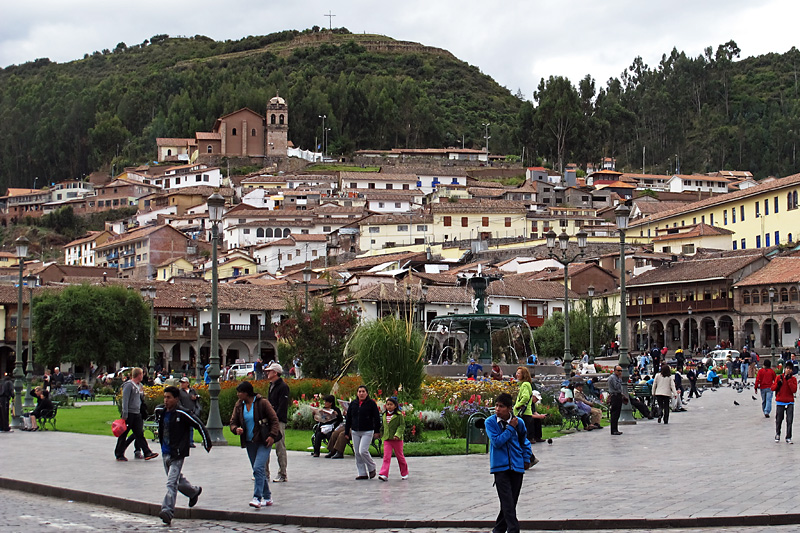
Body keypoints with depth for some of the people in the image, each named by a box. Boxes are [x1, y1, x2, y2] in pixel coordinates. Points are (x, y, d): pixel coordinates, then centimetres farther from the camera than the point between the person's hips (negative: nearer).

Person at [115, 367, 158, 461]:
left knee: (139, 434, 4)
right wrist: (125, 414, -20)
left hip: (137, 414, 8)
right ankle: (119, 455, 10)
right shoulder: (128, 385, -13)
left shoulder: (139, 385, 13)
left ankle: (147, 453, 1)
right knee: (123, 434, 2)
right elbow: (125, 400, -17)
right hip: (129, 413, -8)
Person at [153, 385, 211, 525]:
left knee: (171, 483, -14)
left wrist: (207, 443, -3)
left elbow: (199, 425, -9)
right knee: (177, 479, 22)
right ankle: (194, 491, 48)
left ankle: (167, 511, -19)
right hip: (165, 453, 8)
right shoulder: (160, 411, 4)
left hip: (177, 454, -8)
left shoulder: (182, 414, -16)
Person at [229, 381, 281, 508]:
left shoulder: (262, 402, -9)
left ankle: (257, 498, -22)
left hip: (264, 441, -6)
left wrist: (272, 435, -16)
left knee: (258, 468, -19)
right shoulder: (239, 405, 7)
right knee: (258, 470, 10)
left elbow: (274, 420, -6)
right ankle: (267, 498, 21)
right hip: (250, 442, 6)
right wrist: (236, 429, -12)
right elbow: (233, 422, 11)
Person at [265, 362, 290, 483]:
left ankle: (282, 475, 1)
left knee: (280, 448, -4)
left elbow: (282, 406, -15)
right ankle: (265, 473, 13)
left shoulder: (283, 387, -9)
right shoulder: (271, 386, 19)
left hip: (279, 422, -9)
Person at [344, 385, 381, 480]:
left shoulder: (371, 403, -3)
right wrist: (346, 432, 11)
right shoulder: (353, 404, 9)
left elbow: (376, 418, 0)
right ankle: (362, 473, 12)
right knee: (357, 453, 4)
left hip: (367, 432, -5)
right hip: (355, 432, 5)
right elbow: (348, 418, 13)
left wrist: (377, 431, -3)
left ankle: (372, 468, 7)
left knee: (363, 451, -15)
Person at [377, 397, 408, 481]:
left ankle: (404, 473, 26)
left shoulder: (399, 415, -6)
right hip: (387, 439, 4)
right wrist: (382, 433, 20)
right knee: (386, 457, -8)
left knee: (400, 456, 9)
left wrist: (398, 434, -23)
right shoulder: (384, 415, 10)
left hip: (397, 439, -4)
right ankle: (384, 474, -16)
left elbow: (402, 425, -11)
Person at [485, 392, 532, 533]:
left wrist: (527, 458, 14)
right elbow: (497, 442, -16)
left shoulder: (519, 422, 3)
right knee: (507, 502, -12)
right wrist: (510, 428, -15)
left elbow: (524, 441, 21)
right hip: (500, 467, -3)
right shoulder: (490, 422, -5)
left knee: (512, 502, 9)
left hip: (517, 467, 3)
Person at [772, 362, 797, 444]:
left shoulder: (793, 379, 2)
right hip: (780, 402, 0)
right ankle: (777, 435, 27)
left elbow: (794, 390, -12)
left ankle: (788, 438, -2)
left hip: (790, 402, 0)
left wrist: (789, 380, -14)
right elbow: (772, 388, 3)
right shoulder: (779, 377, 2)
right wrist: (778, 384, -17)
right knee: (778, 420, 8)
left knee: (789, 421, -7)